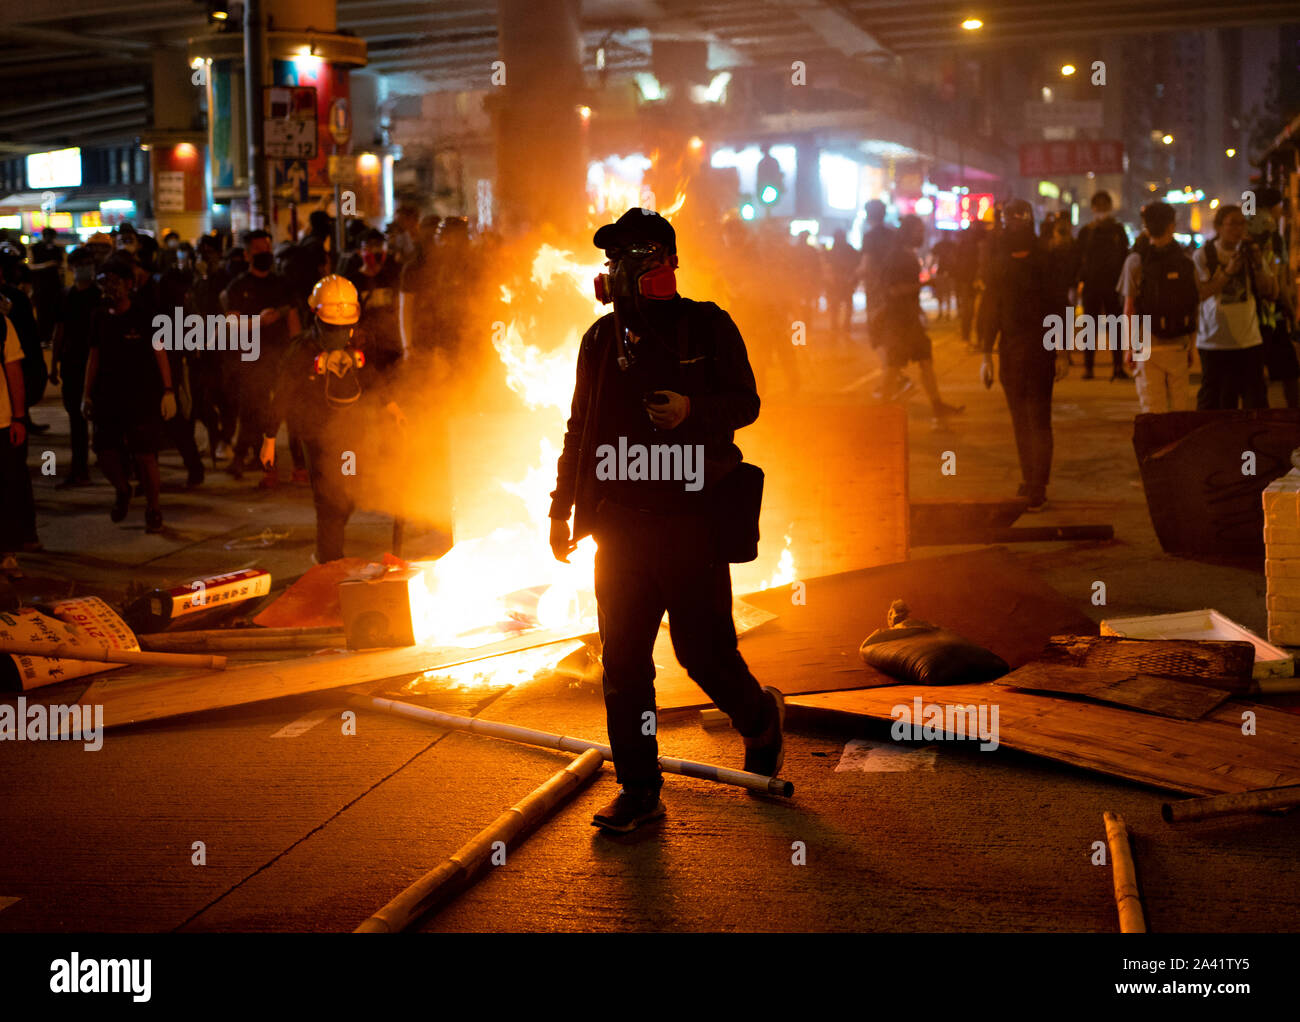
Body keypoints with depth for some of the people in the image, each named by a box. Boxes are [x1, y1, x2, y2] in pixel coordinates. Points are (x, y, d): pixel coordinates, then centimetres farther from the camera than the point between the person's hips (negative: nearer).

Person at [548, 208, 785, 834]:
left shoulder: (707, 327, 0)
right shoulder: (603, 337, 13)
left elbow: (745, 403, 0)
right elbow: (580, 429, 18)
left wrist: (690, 411, -20)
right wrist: (561, 510, 16)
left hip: (692, 517, -4)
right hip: (622, 522, 4)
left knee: (704, 652, -2)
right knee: (622, 662, 1)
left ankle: (760, 718, 30)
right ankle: (639, 792, 9)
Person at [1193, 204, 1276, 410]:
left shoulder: (1250, 252, 8)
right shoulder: (1203, 256, -3)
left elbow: (1271, 292, 7)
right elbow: (1200, 293, -13)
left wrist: (1258, 267, -9)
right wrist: (1227, 271, -21)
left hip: (1249, 341, 3)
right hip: (1214, 343, -3)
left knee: (1256, 400, 0)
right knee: (1212, 403, 2)